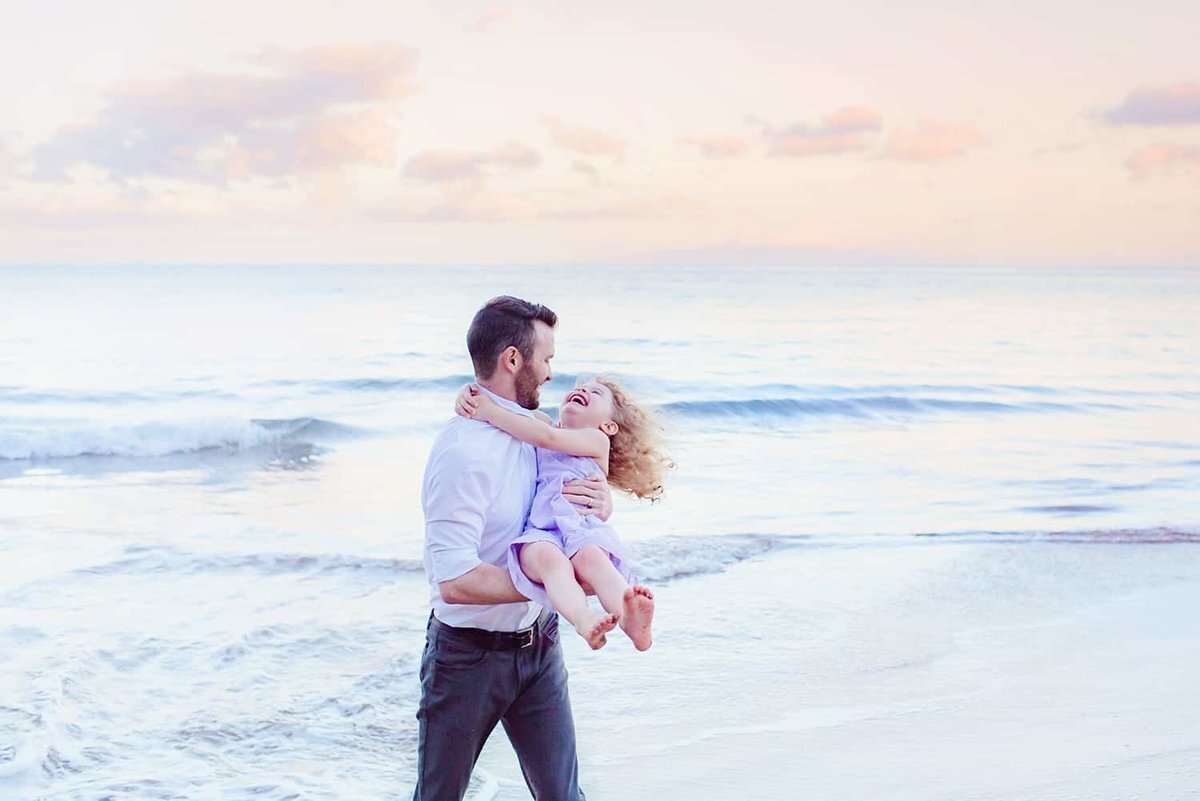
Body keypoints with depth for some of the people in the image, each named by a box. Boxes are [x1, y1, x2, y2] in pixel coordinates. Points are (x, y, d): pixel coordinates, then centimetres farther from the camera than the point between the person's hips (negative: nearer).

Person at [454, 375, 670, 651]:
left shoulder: (598, 441, 18)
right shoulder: (539, 422, 33)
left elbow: (548, 437, 0)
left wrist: (490, 411, -2)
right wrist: (468, 393, 9)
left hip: (582, 527, -1)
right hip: (540, 533, 1)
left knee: (591, 557, -37)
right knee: (549, 557, -36)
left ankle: (632, 623, -61)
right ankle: (585, 620, -63)